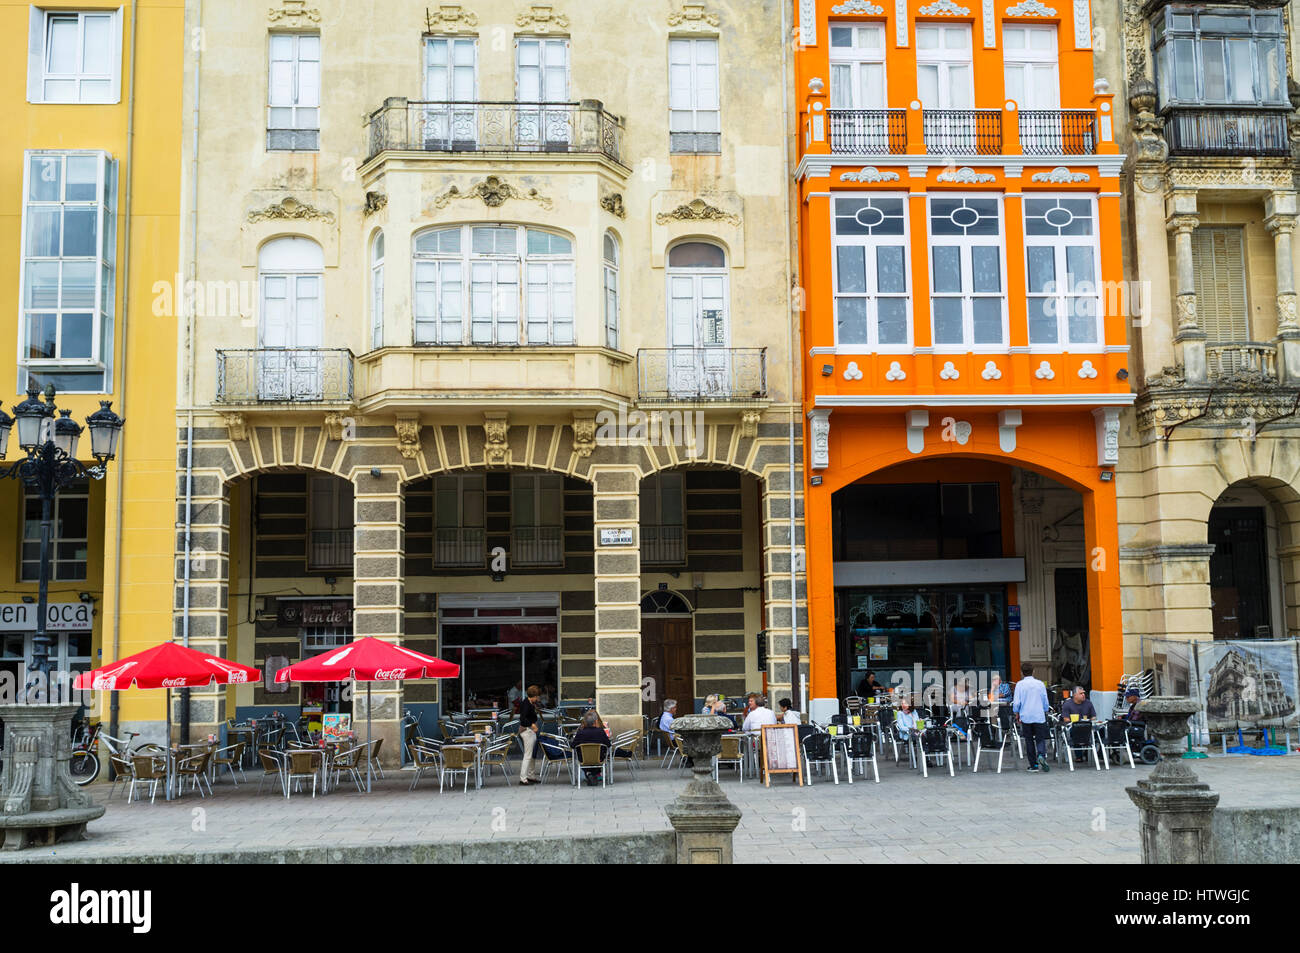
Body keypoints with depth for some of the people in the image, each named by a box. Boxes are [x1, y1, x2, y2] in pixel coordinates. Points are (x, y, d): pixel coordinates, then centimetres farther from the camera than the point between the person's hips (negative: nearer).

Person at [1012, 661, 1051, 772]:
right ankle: (1041, 756, -23)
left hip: (1026, 717, -1)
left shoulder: (1020, 684, -5)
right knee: (1040, 739, 6)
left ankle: (1033, 765, 10)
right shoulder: (1040, 684, 2)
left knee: (1029, 740, 8)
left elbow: (1016, 702, -6)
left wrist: (1017, 714, 11)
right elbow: (1045, 702, 9)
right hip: (1039, 716, 1)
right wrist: (1044, 712, 26)